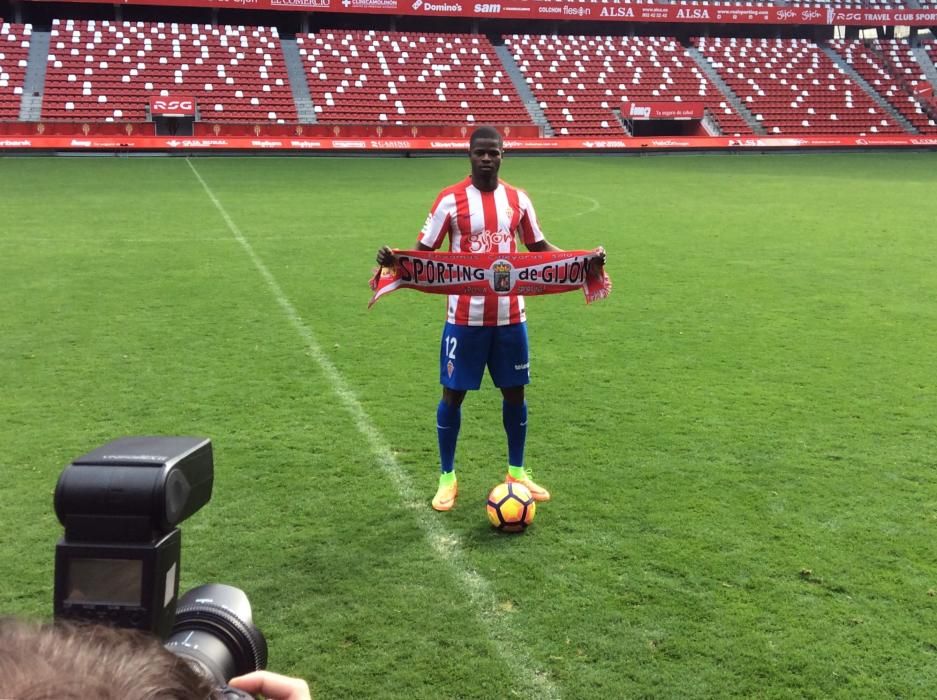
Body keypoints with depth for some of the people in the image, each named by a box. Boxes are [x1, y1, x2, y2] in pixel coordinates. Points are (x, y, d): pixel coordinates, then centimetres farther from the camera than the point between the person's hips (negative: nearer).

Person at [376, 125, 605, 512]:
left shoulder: (518, 199, 5)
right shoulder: (450, 199, -6)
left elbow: (539, 246, 16)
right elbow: (424, 251, -3)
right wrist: (395, 259, -24)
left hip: (510, 316, 3)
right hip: (465, 317, -3)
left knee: (515, 392, 11)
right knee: (453, 393, 3)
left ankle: (517, 471, 28)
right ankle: (447, 478, 19)